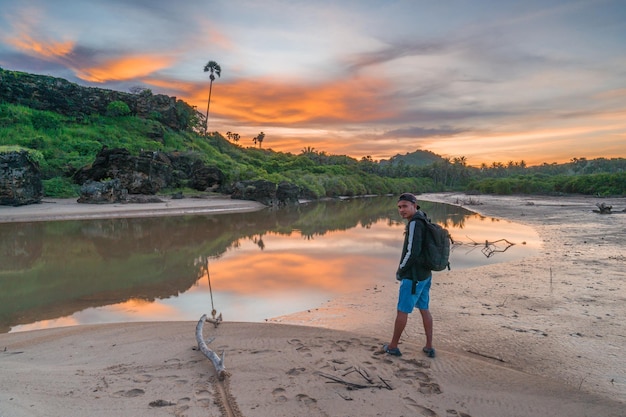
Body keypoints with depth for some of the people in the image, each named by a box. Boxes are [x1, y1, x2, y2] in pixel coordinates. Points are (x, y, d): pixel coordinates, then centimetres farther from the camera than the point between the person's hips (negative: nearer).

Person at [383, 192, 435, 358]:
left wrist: (400, 271, -14)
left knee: (402, 310, 7)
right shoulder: (423, 221, 9)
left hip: (413, 277, -9)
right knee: (424, 309, 19)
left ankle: (393, 346, 23)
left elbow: (412, 252, -29)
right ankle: (429, 347, 26)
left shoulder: (414, 223, -24)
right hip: (425, 274, 9)